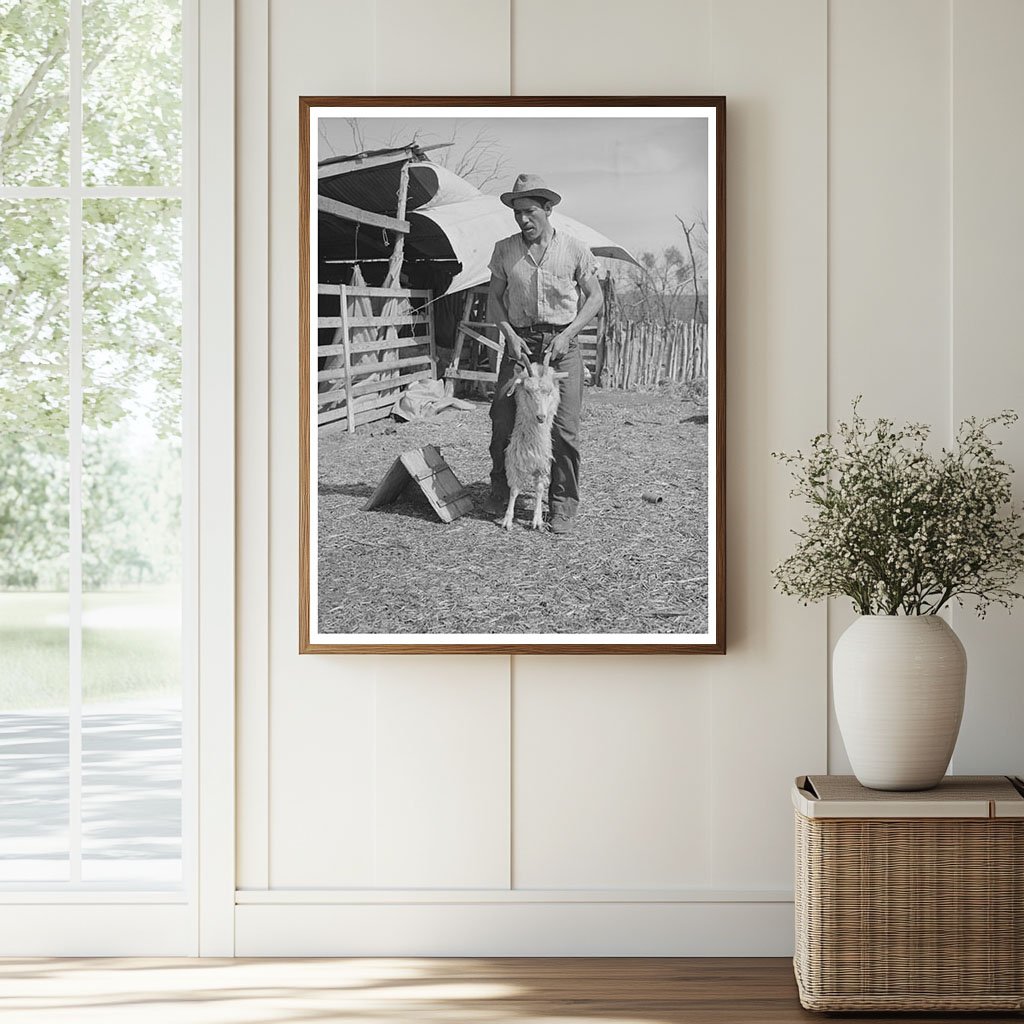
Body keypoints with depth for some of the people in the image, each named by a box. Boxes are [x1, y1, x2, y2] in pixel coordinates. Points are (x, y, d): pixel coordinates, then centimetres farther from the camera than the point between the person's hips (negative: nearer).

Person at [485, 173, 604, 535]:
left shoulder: (573, 248, -2)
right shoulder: (504, 250, 3)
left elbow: (595, 297, 2)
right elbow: (495, 297, 11)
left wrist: (567, 334, -9)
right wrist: (509, 334, -6)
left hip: (562, 343, -2)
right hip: (520, 342, 2)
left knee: (564, 428, -6)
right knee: (502, 418, -2)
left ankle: (563, 505, 2)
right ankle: (500, 488, 20)